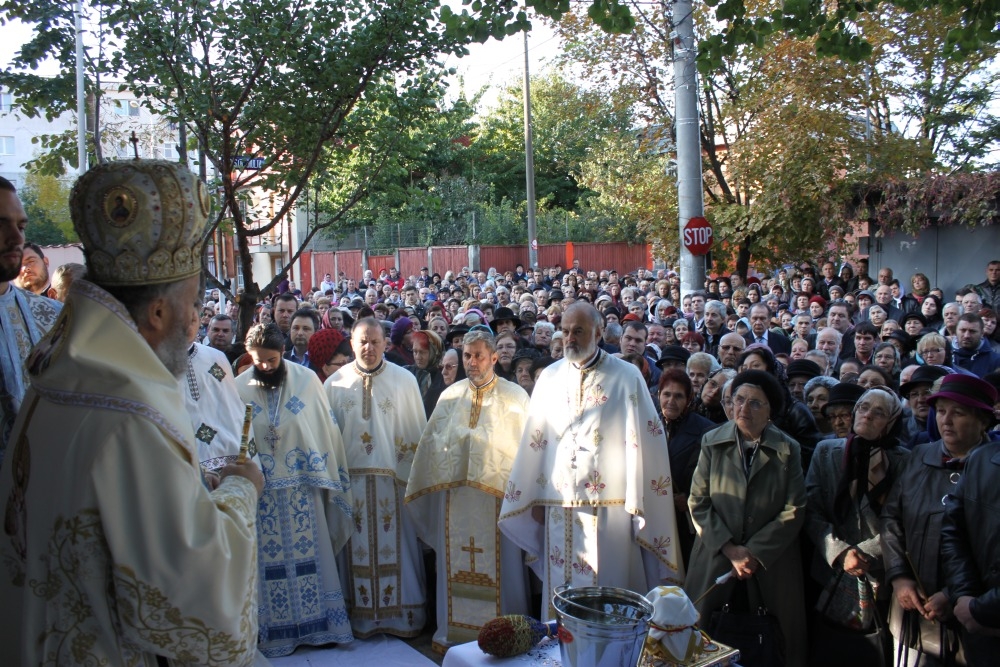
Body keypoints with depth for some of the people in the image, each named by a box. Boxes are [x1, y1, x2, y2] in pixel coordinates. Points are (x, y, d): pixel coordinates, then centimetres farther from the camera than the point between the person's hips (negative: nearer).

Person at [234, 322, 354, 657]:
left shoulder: (307, 379, -4)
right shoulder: (239, 387, -4)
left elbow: (326, 429, 1)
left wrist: (329, 477, 2)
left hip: (303, 486, 0)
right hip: (261, 489, 0)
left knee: (311, 554, 8)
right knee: (271, 559, 7)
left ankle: (319, 623, 20)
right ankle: (277, 630, 20)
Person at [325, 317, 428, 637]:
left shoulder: (404, 380, -1)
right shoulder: (335, 383, 2)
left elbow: (417, 431, 1)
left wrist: (410, 474, -3)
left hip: (393, 479, -1)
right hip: (351, 478, 1)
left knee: (396, 547, 5)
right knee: (358, 548, 7)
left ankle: (403, 614, 18)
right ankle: (362, 616, 19)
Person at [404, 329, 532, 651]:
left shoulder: (515, 396, -2)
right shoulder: (450, 395, 9)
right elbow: (433, 443, 11)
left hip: (497, 494, -3)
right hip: (454, 495, 4)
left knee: (498, 566, 3)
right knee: (456, 565, 11)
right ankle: (455, 628, 25)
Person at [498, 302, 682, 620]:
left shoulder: (627, 377, -3)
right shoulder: (550, 377, 7)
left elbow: (642, 443, -7)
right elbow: (534, 440, 8)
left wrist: (637, 505, -11)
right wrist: (535, 498, 5)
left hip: (609, 509, -3)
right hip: (559, 507, 3)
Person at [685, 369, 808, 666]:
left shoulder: (787, 449, 1)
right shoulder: (712, 442, 2)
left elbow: (794, 510, -3)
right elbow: (698, 503, -1)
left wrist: (755, 552, -10)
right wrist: (730, 549, -10)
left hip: (771, 561, 0)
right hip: (716, 556, 0)